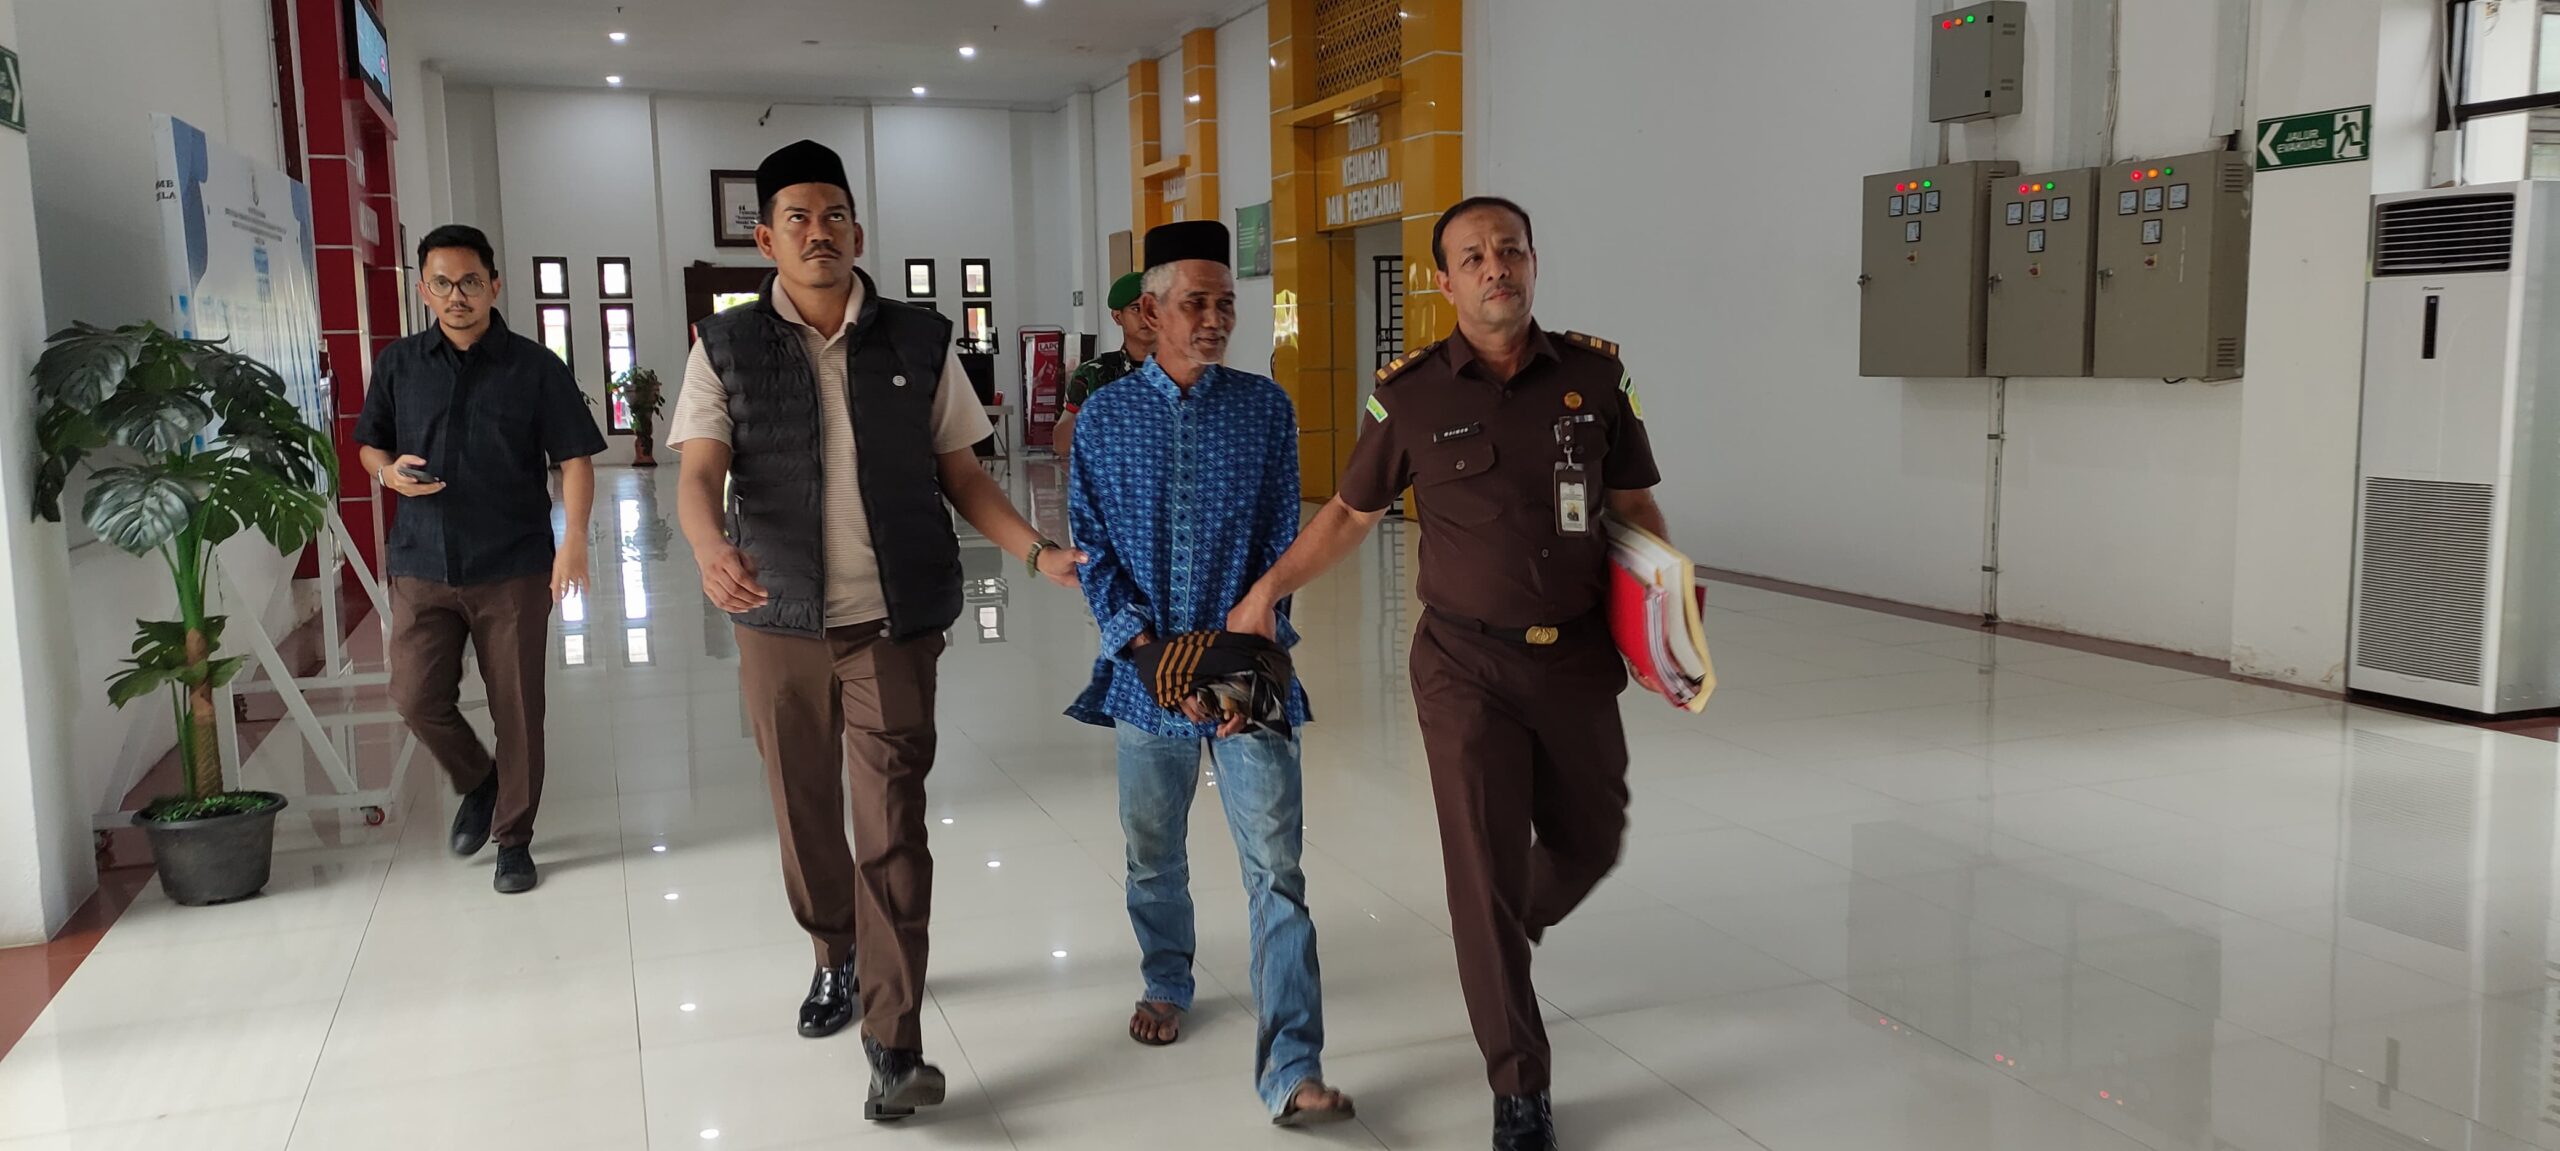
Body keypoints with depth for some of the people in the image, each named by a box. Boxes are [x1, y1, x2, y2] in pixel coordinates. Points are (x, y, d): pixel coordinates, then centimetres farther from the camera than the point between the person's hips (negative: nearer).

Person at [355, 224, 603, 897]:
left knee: (517, 710, 3)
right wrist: (390, 471, -7)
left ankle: (514, 838, 19)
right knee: (417, 699, -2)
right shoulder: (400, 365, 7)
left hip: (514, 569, -2)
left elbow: (575, 458, -5)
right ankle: (478, 783, 28)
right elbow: (368, 443, 18)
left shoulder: (535, 368, -1)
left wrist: (575, 536, -20)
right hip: (422, 565, 3)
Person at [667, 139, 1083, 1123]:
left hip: (892, 622, -1)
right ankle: (835, 960, 40)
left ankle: (894, 1044, 1)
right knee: (804, 812, 14)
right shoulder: (727, 346, 1)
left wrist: (1037, 551, -8)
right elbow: (700, 472, -9)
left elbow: (960, 472, 6)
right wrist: (712, 547, -31)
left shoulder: (918, 341, 2)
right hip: (779, 621, 2)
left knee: (891, 830, -5)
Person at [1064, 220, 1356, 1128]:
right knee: (1153, 853, 18)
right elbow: (1093, 552, 0)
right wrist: (1153, 654, -13)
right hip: (1147, 670, 2)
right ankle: (1166, 983, 45)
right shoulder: (1106, 418, 0)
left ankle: (1290, 1074, -4)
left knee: (1276, 866, -7)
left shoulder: (1265, 408, 0)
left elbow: (1281, 544, -1)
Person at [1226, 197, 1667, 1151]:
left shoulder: (1595, 374, -1)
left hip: (1577, 660, 3)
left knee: (1589, 843, 16)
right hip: (1466, 665, -2)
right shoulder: (1411, 394, -5)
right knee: (1485, 870, -1)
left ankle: (1505, 937, 51)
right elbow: (1352, 511, 8)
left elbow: (1634, 504, 8)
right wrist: (1271, 587, 2)